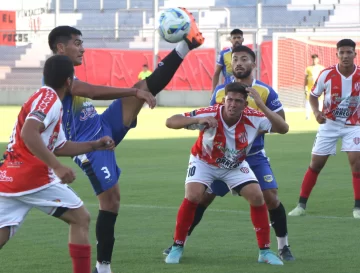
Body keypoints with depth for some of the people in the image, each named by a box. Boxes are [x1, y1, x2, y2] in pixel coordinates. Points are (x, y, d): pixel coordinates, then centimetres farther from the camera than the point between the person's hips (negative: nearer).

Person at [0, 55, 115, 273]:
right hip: (32, 177, -9)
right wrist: (57, 167, -26)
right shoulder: (50, 99, -8)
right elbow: (28, 134, -25)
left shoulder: (44, 98, 22)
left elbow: (59, 147, 31)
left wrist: (95, 145, 34)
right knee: (81, 218, 7)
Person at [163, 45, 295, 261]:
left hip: (254, 157, -2)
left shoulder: (265, 91, -7)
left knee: (271, 197, -14)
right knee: (202, 198, 1)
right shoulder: (220, 91, 0)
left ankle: (284, 246, 4)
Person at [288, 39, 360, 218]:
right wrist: (316, 112, -19)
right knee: (315, 164, 3)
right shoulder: (327, 74, -15)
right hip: (329, 124, 0)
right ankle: (301, 204, 13)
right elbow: (313, 96, -1)